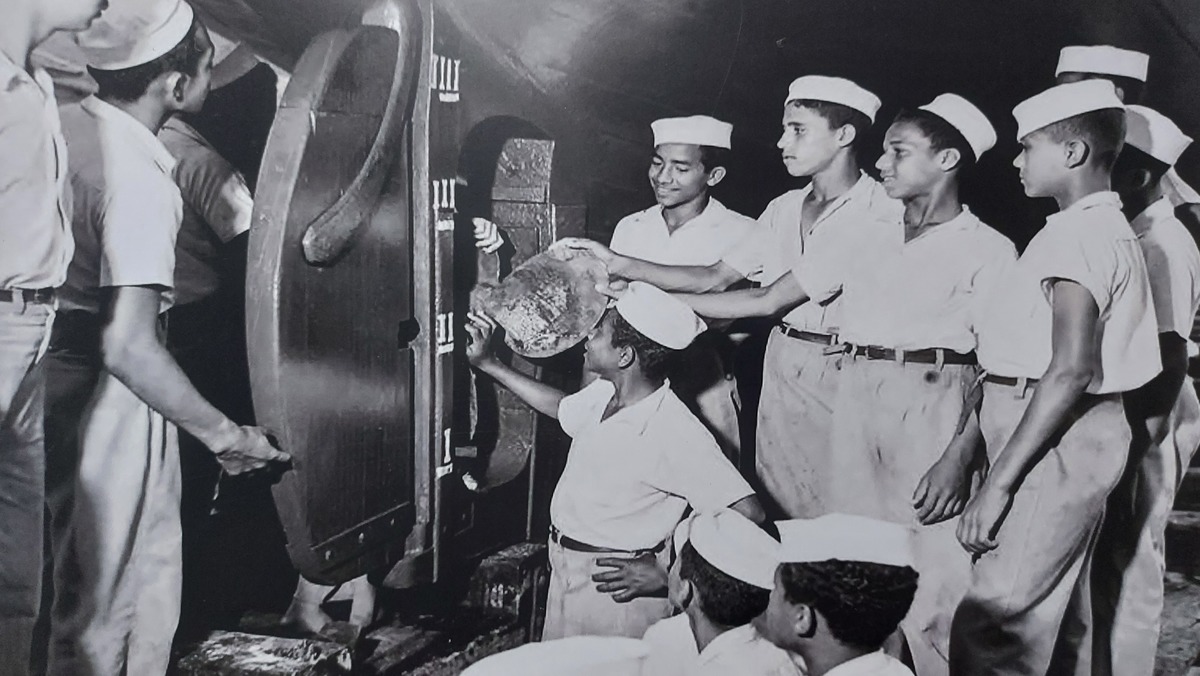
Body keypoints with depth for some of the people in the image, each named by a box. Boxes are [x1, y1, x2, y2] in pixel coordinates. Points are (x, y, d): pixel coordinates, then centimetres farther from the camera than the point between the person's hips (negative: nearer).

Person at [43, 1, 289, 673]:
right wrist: (224, 433, -23)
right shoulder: (141, 181, -24)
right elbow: (128, 346, -30)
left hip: (50, 372, 8)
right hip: (110, 396, -8)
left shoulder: (63, 121, 0)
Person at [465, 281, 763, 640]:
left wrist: (665, 574, -25)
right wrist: (488, 363, 24)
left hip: (614, 588, -8)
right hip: (565, 571, 8)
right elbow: (563, 407, 23)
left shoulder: (676, 433, -27)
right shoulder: (604, 393, -2)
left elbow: (749, 519, -29)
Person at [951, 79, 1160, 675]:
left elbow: (1072, 370, -23)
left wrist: (999, 482, -23)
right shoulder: (1111, 229, 17)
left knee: (992, 626, -12)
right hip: (1074, 434, 10)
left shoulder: (1077, 234, -14)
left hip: (1053, 439, -10)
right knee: (1058, 617, 15)